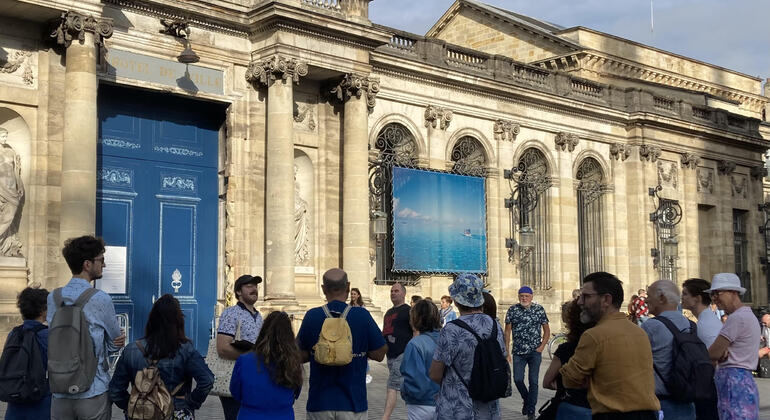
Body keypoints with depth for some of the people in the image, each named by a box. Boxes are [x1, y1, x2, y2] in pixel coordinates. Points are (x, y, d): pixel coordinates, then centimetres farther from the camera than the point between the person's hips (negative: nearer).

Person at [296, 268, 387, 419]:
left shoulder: (311, 316, -5)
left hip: (319, 403, 1)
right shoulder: (362, 316, -8)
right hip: (352, 402, -1)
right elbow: (379, 354, -4)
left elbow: (301, 356, 3)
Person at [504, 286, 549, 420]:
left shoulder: (539, 309, 1)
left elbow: (547, 330, 7)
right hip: (518, 352, 1)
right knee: (517, 379, -1)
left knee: (533, 381, -2)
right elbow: (507, 331, 4)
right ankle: (527, 400, 28)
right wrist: (507, 351, -1)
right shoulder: (512, 310, 2)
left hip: (535, 352, -1)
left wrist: (541, 347, -4)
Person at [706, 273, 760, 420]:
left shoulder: (737, 318, -14)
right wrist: (724, 353, -7)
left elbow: (713, 354, -12)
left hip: (734, 382, -10)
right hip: (745, 379, 10)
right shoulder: (748, 315, 19)